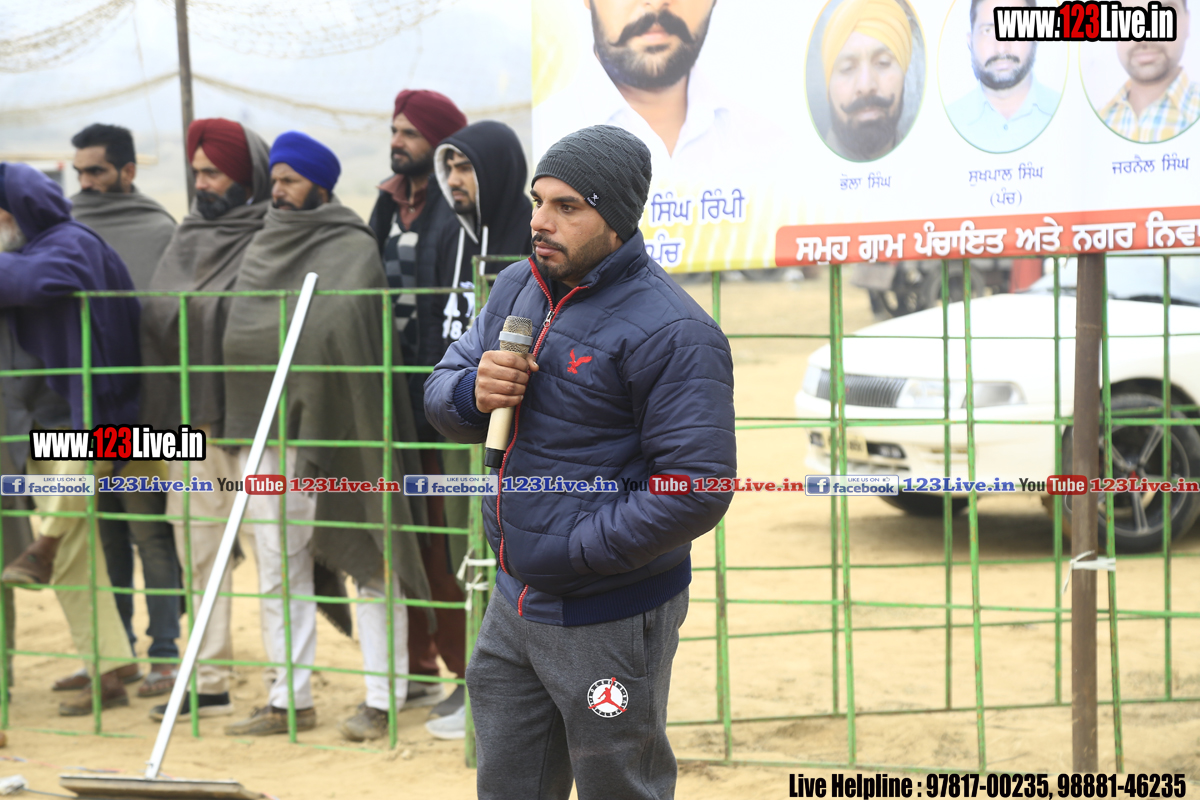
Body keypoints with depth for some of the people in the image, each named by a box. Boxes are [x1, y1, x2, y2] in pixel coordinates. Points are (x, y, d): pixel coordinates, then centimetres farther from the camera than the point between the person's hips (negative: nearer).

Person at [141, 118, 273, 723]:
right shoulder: (188, 237, 15)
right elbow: (158, 319, 18)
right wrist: (164, 413, 11)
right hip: (189, 418, 7)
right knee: (199, 552, 10)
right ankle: (209, 681, 16)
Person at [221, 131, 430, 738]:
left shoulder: (354, 250, -4)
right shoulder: (262, 249, 15)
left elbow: (343, 328, -13)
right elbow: (240, 330, 18)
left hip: (335, 432, -7)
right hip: (266, 428, 7)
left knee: (369, 560, -1)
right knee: (278, 570, 9)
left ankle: (382, 699, 3)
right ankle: (289, 699, 16)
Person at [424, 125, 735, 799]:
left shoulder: (671, 331, -19)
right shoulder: (518, 289, 7)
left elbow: (695, 492, -24)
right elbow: (439, 394, 13)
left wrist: (566, 551, -21)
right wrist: (472, 393, -12)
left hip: (610, 619, -7)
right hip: (513, 607, 7)